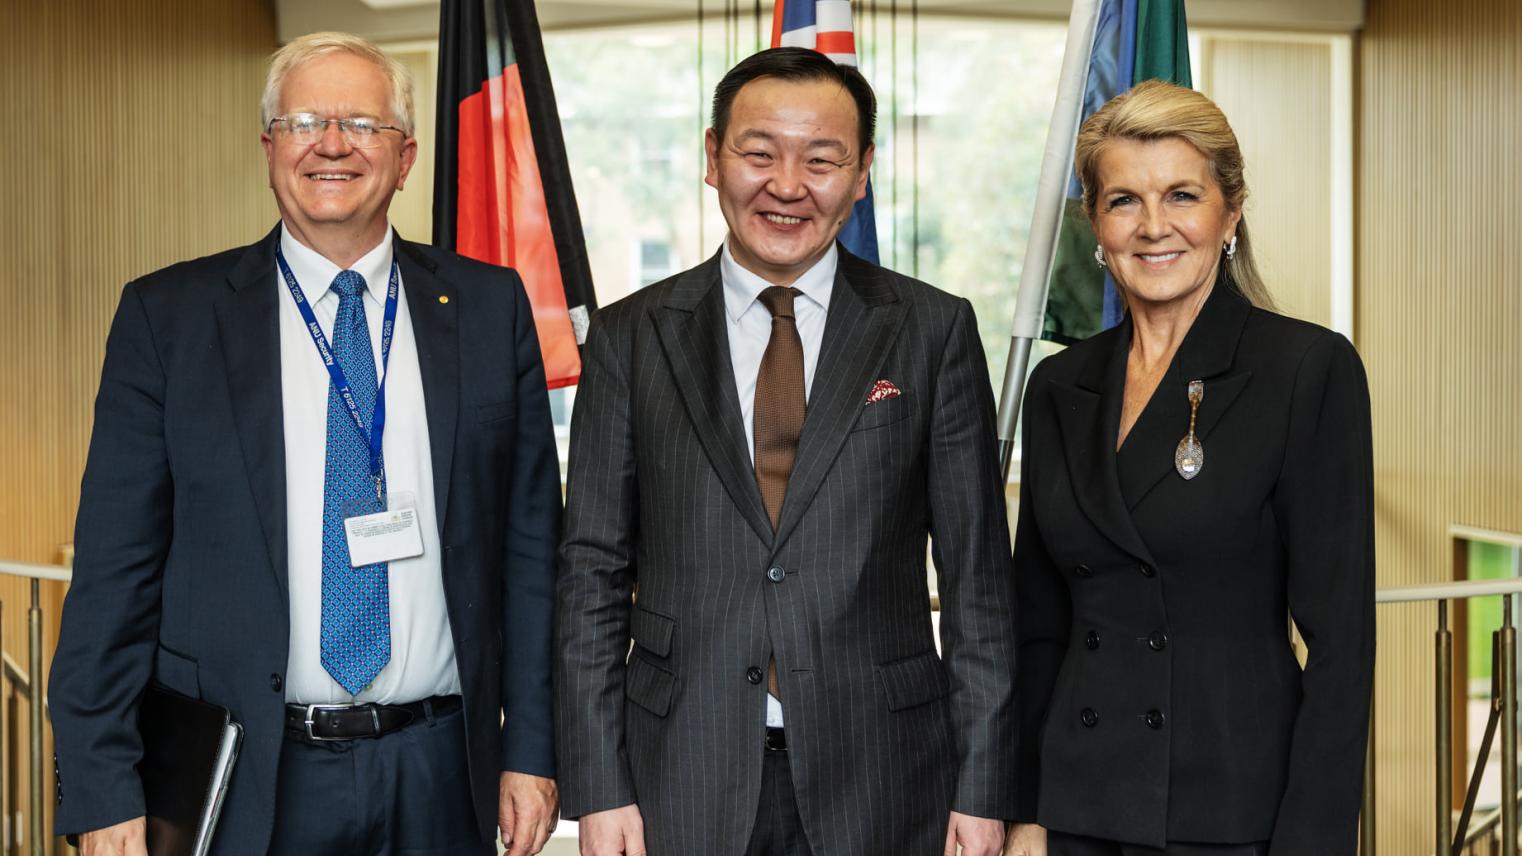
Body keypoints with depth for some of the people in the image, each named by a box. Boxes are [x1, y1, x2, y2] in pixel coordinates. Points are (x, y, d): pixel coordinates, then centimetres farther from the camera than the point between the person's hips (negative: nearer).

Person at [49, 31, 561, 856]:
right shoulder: (167, 315, 0)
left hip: (441, 778, 2)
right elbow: (115, 568, -2)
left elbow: (530, 540, 5)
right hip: (247, 786, -1)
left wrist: (531, 749, 1)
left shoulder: (488, 306, 4)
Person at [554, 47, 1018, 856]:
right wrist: (599, 788, -3)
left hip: (881, 786, 0)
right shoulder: (630, 337, 3)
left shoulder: (934, 330, 2)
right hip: (682, 782, 1)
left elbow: (976, 574, 1)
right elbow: (592, 572, 3)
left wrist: (982, 788, -2)